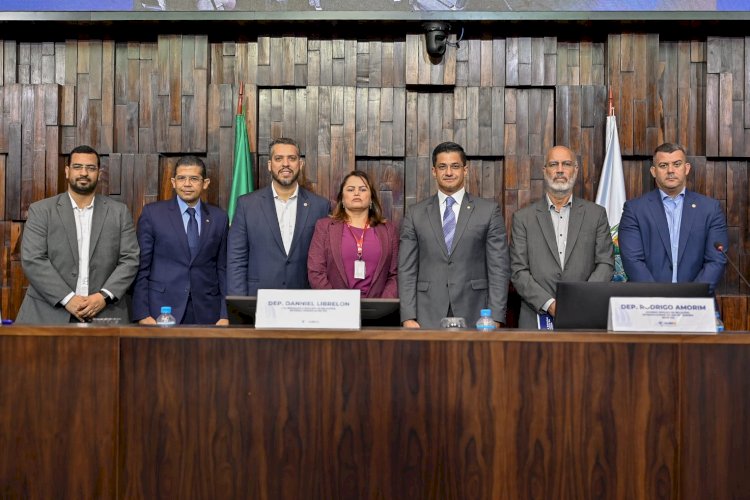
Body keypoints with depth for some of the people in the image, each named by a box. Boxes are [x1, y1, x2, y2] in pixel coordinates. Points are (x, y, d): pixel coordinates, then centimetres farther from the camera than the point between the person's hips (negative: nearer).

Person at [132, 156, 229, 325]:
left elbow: (222, 268, 8)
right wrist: (142, 314, -6)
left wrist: (225, 315, 1)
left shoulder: (219, 217, 8)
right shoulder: (152, 213, 2)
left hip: (206, 313, 2)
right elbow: (142, 267, 0)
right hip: (162, 311, -1)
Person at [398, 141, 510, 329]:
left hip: (474, 317, -1)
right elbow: (407, 270, 5)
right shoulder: (415, 214, 7)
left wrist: (495, 318, -6)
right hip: (428, 319, 1)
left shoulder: (489, 211, 4)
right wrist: (408, 318, -4)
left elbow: (499, 269, 1)